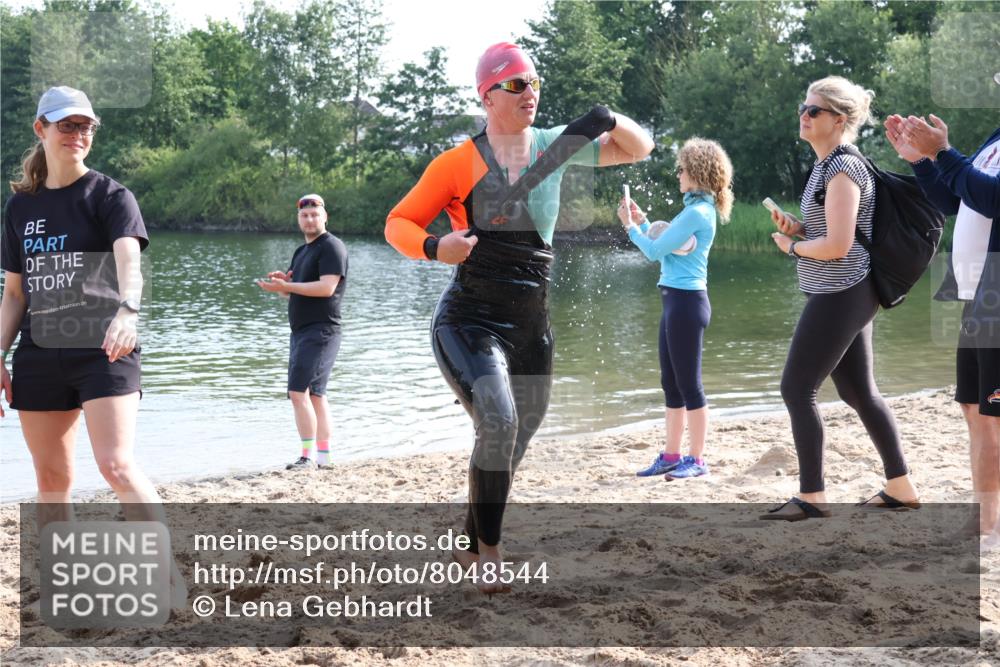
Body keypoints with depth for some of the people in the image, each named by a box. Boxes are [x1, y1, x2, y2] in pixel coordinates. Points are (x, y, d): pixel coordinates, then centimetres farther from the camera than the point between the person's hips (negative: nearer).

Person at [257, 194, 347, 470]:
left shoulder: (332, 247, -9)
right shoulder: (301, 251, 20)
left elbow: (327, 287, -22)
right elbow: (290, 291, 23)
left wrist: (286, 285, -23)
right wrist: (281, 282, 0)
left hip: (321, 331, -10)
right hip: (301, 331, 10)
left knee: (299, 391, -17)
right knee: (315, 394, 11)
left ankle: (308, 456, -17)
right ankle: (324, 456, 15)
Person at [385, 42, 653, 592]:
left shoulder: (553, 145, 6)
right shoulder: (459, 163, -7)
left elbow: (639, 148, 13)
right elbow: (399, 223, -1)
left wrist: (610, 120, -9)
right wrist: (434, 247, -23)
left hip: (531, 328, 6)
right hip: (469, 321, -5)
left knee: (513, 446, 12)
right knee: (498, 424, -26)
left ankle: (470, 548, 32)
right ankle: (488, 549, -9)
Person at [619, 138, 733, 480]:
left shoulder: (697, 213, -16)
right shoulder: (697, 209, 15)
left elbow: (655, 251, -15)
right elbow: (664, 249, 21)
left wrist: (630, 225, -2)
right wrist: (641, 221, 19)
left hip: (687, 301, -10)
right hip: (676, 299, 10)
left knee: (689, 383, -4)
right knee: (671, 383, 13)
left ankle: (697, 460, 3)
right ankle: (671, 456, 19)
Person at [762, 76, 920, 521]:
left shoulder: (842, 169, -17)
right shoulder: (828, 165, 14)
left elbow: (837, 245, -23)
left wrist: (791, 247, -8)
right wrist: (795, 227, 7)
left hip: (839, 296, -10)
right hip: (845, 295, 10)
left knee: (796, 390, -6)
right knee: (858, 391, 14)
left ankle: (811, 498, 0)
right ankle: (901, 488, 20)